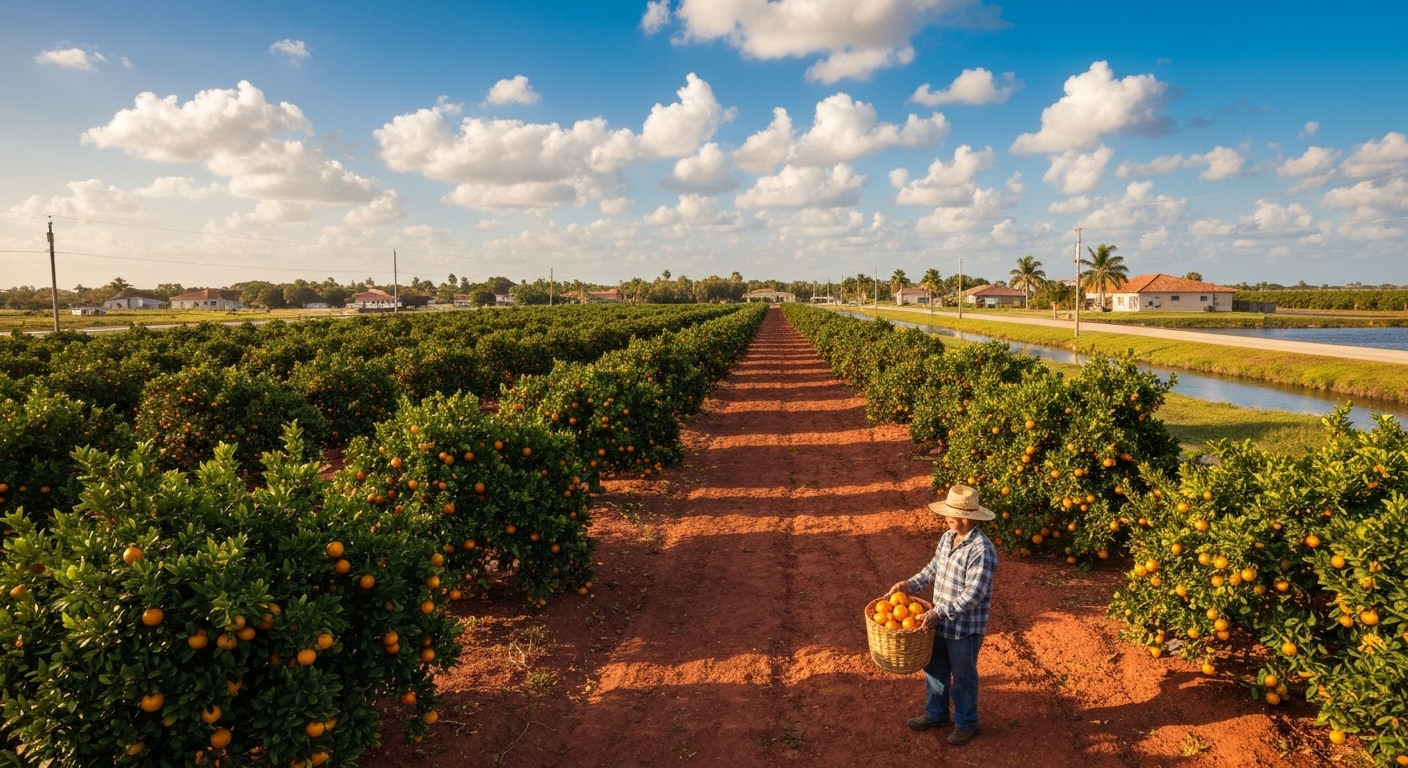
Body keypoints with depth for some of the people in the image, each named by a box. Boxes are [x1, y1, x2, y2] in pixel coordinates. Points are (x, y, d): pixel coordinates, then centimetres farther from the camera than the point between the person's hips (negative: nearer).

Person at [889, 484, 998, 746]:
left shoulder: (981, 551, -27)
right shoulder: (947, 537, -1)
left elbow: (973, 595, -29)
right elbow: (934, 568, 14)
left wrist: (939, 613, -29)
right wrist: (911, 584, 3)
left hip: (965, 628, -8)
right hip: (941, 622, 8)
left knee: (963, 677, 13)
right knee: (934, 669, 22)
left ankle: (966, 723, 34)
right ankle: (936, 713, 43)